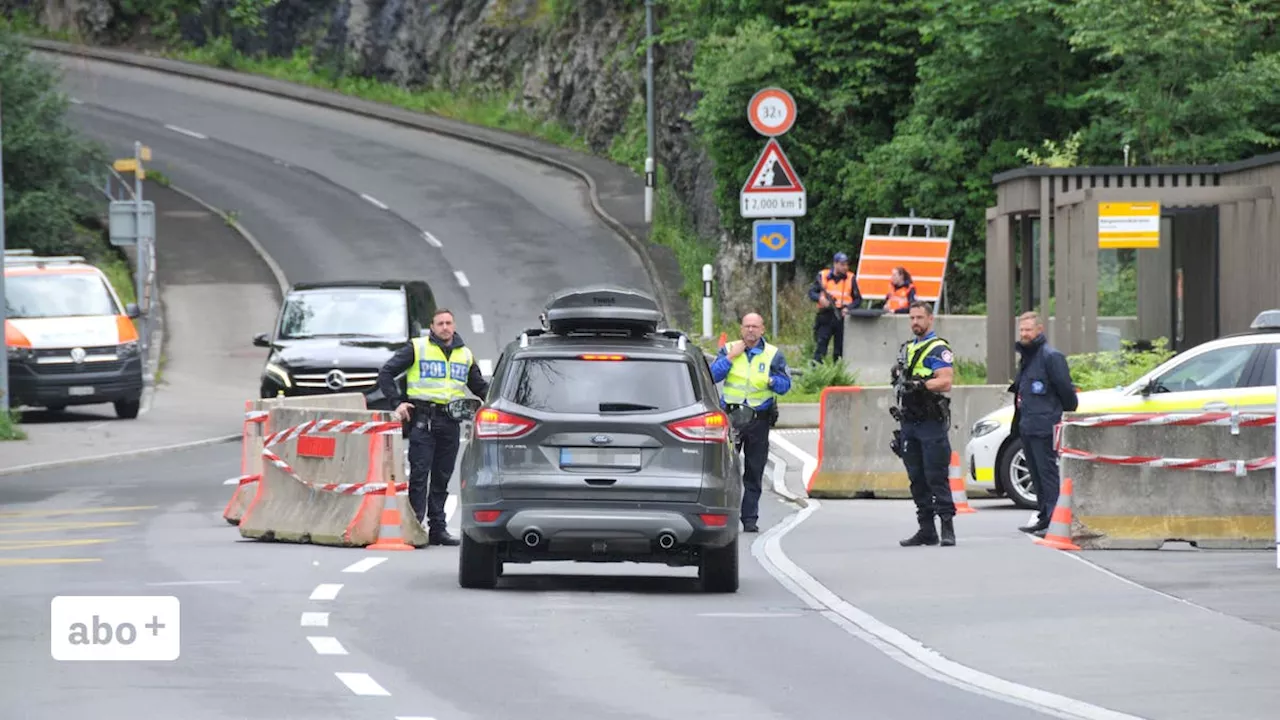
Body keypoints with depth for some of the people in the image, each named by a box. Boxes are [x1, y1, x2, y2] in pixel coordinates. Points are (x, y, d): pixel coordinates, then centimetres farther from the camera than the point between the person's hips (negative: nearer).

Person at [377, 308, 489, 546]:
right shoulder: (417, 348, 2)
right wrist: (398, 402, -8)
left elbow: (479, 386, 26)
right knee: (419, 475, -8)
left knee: (442, 477, 8)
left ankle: (438, 528, 12)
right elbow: (386, 373, 3)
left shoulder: (465, 355, 16)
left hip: (451, 421, 5)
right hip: (423, 419, -5)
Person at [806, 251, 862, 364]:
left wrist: (848, 308, -11)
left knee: (840, 350, 5)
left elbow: (858, 299, 8)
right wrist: (820, 298, -14)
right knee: (820, 346, -7)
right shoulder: (823, 276, 4)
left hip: (842, 316, 1)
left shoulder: (850, 279, 5)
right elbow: (811, 292, 7)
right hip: (825, 316, -1)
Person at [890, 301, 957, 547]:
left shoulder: (939, 349, -5)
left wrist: (920, 385, -29)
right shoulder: (906, 349, 20)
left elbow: (945, 382, -17)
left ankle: (947, 527, -9)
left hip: (932, 423, -8)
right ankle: (926, 529, 10)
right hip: (909, 423, 8)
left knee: (936, 476, -10)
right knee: (917, 478, 7)